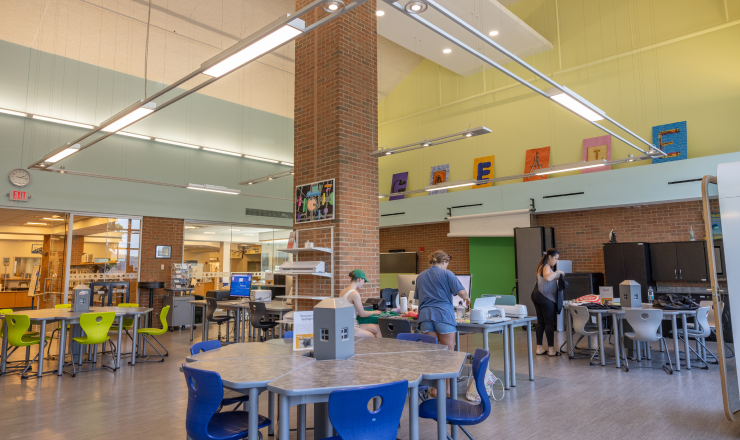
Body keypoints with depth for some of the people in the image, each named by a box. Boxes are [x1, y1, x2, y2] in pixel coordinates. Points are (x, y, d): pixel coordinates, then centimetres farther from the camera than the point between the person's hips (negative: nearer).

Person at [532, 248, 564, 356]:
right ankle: (551, 350, 3)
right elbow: (548, 277, -35)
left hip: (537, 296, 10)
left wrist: (556, 277, 15)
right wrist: (557, 272, -22)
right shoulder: (546, 267, -14)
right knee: (549, 323, -2)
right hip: (546, 298, -10)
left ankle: (539, 348, 15)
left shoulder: (542, 266, 17)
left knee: (540, 322, 11)